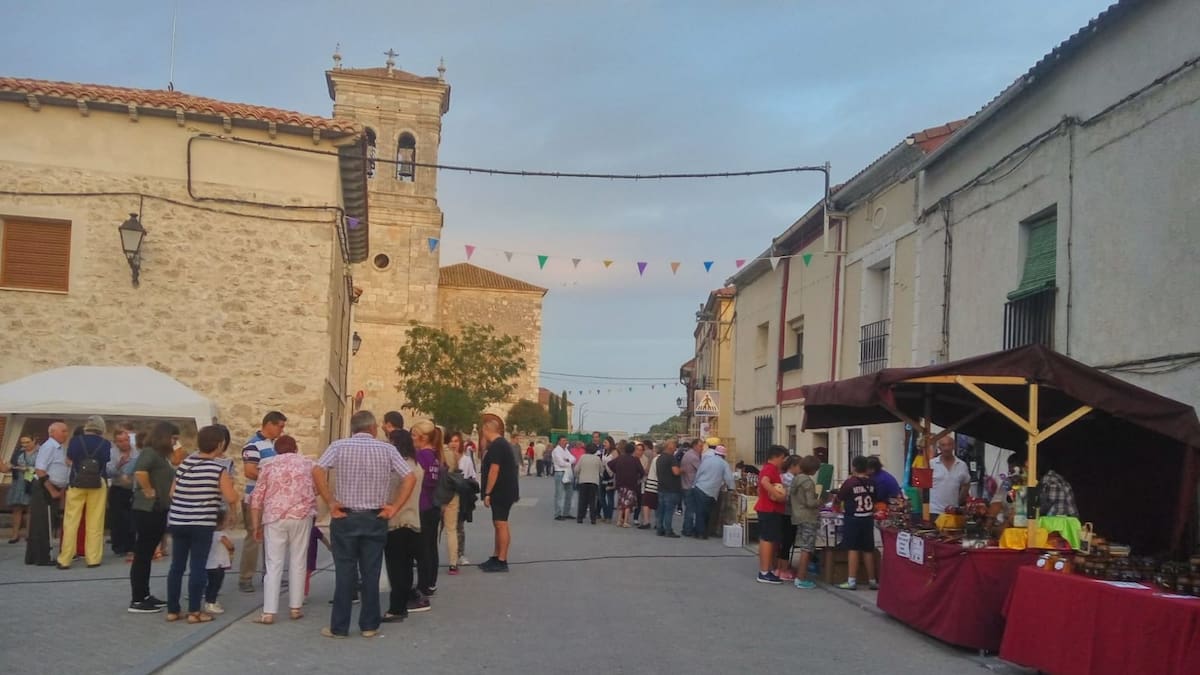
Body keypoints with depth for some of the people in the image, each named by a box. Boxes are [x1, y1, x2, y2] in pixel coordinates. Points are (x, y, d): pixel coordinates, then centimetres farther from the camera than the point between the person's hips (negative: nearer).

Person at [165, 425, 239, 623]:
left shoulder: (185, 463, 6)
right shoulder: (218, 469, -10)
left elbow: (172, 492, 11)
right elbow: (232, 498, -10)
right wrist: (229, 484, 9)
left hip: (177, 521, 5)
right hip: (201, 524, -5)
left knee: (177, 566, 12)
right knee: (197, 568, 2)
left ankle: (172, 610, 18)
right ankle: (194, 612, 5)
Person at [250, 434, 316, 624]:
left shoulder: (269, 466, 11)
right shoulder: (307, 463, 13)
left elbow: (257, 498, 7)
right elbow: (317, 490, 18)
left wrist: (256, 526, 13)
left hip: (274, 518, 0)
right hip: (302, 516, 0)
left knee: (274, 564, 2)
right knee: (298, 562, 10)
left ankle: (269, 612, -1)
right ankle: (295, 607, 14)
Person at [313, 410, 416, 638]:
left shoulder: (339, 446, -2)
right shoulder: (387, 449, 0)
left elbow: (318, 472, -16)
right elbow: (410, 478, -6)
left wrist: (331, 503, -10)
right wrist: (394, 507, -4)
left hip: (345, 517, -1)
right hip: (375, 519, 1)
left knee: (344, 573, 5)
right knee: (371, 574, 8)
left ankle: (339, 627, 11)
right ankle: (369, 625, 14)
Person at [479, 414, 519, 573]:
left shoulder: (496, 446, -16)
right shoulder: (503, 444, 16)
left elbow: (494, 470, -21)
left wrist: (487, 493, -19)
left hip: (501, 492, -11)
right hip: (504, 491, 11)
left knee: (501, 525, -8)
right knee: (498, 524, 14)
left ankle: (502, 561, -6)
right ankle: (495, 558, 21)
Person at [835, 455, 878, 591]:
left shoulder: (850, 482, -13)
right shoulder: (872, 483, 0)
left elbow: (840, 498, -2)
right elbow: (874, 500, 12)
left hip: (853, 519, -4)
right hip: (868, 519, 4)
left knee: (853, 549, -1)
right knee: (868, 550, 10)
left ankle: (852, 581, -3)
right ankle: (872, 580, 16)